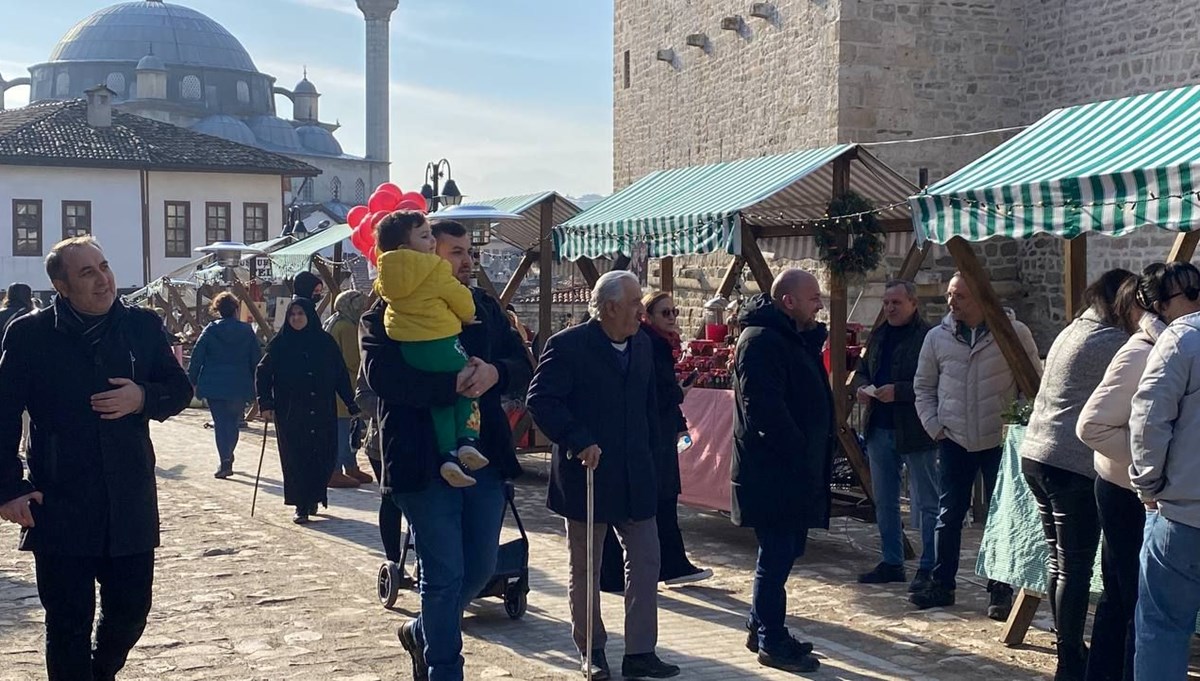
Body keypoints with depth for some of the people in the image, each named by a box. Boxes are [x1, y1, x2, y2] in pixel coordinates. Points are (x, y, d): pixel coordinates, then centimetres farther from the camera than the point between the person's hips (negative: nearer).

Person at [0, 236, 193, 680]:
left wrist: (144, 398, -13)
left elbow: (181, 389, 9)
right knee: (68, 626, 4)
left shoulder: (142, 326, 3)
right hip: (59, 507, -3)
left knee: (130, 611, 13)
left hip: (131, 505, 3)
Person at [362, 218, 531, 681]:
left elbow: (522, 363, 6)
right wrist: (454, 384, -24)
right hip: (426, 463, -6)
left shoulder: (484, 307, 12)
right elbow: (382, 375, -21)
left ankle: (422, 632, 38)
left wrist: (494, 373, -16)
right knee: (444, 575, 0)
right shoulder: (389, 313, -6)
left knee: (481, 567, 13)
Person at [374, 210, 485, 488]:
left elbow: (382, 291, 29)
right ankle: (467, 439, 3)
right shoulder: (436, 269, -12)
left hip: (409, 349, 6)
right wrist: (468, 316, 15)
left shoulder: (385, 275, 7)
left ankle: (448, 454, 5)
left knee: (439, 402, 15)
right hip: (442, 344, -6)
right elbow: (464, 303, -5)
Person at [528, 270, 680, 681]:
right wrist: (579, 442, -25)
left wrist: (648, 449, 13)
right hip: (587, 474, -6)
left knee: (645, 563, 5)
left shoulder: (642, 345, 8)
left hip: (635, 477, 6)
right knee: (585, 569, 8)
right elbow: (540, 399, -20)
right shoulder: (568, 346, -13)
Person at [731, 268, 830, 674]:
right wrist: (799, 454, -20)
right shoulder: (760, 341, -17)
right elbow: (765, 408, -24)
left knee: (784, 550, 16)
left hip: (791, 471, 10)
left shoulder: (793, 338, 16)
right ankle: (772, 643, 8)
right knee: (777, 554, -3)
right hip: (771, 472, -10)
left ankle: (761, 629, 29)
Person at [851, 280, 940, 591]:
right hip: (880, 429, 8)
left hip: (916, 433, -8)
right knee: (884, 501, 15)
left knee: (926, 503, 2)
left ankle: (928, 568, 10)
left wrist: (898, 392, -25)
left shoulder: (929, 337, -13)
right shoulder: (879, 336, 13)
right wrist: (861, 386, 3)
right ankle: (891, 563, 27)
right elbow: (862, 370, 24)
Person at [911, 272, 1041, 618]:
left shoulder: (1014, 333, -8)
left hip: (1000, 442, -2)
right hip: (954, 443, 3)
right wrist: (934, 426, 3)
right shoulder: (937, 337, 1)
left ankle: (1000, 592, 16)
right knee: (948, 517, 8)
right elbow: (923, 386, 12)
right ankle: (942, 585, 19)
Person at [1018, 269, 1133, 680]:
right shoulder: (1113, 342, -11)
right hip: (1073, 464, -9)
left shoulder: (1071, 332, 17)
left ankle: (1068, 647, 26)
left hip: (1035, 454, 9)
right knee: (1076, 566, -1)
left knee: (1058, 558, 16)